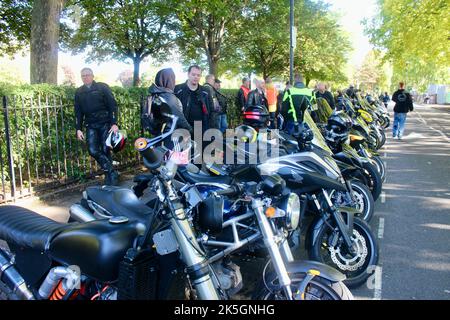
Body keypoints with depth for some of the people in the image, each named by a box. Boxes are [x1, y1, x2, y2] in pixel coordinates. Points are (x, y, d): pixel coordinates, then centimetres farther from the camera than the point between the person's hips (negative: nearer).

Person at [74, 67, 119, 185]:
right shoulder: (79, 92, 12)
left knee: (105, 150, -4)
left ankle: (109, 179, 8)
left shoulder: (102, 87, 0)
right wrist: (78, 129, 5)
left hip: (105, 123, -3)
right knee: (93, 150, -12)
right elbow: (78, 112, 14)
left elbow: (113, 105, -4)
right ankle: (112, 173, -2)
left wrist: (114, 123, -13)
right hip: (91, 125, 4)